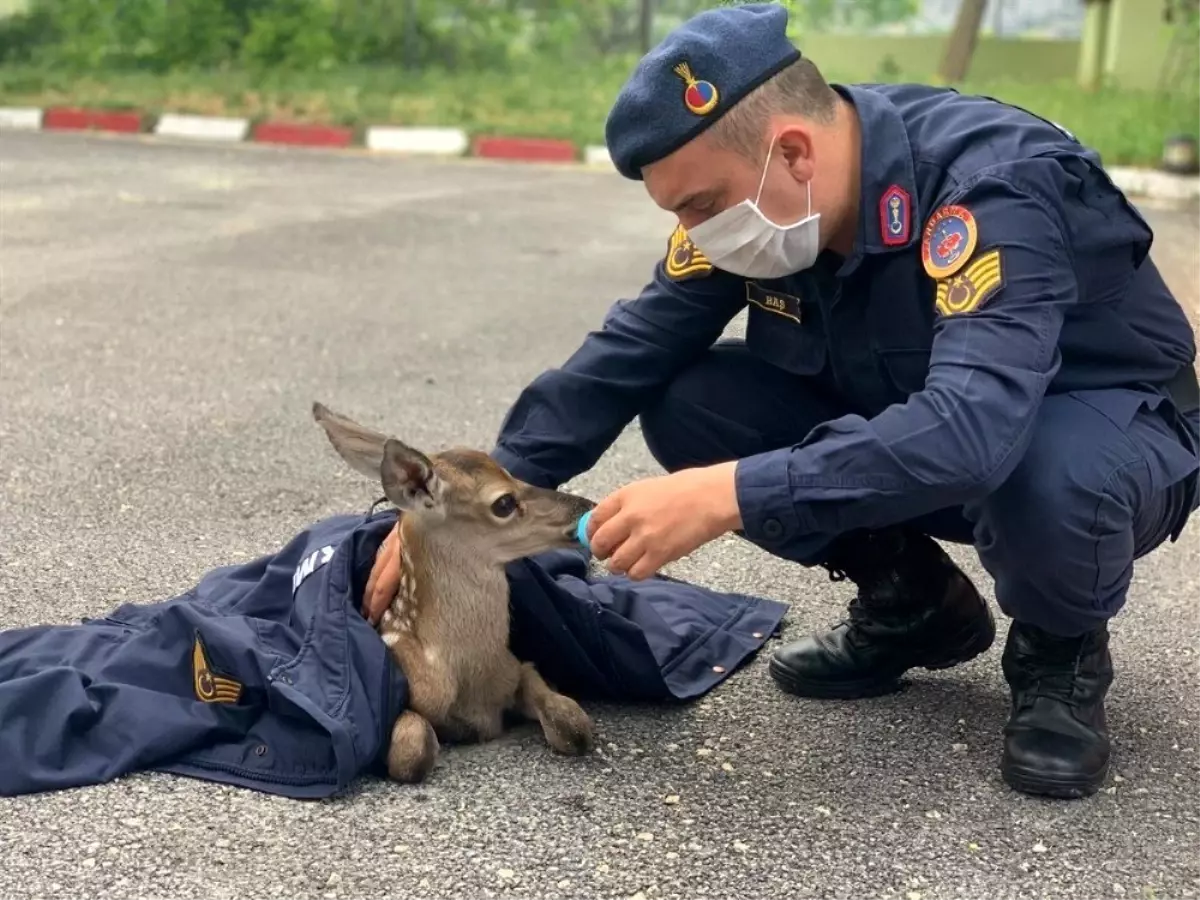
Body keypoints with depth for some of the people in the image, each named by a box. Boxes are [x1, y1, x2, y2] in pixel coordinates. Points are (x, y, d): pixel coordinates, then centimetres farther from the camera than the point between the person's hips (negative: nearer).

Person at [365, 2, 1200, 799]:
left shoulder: (997, 186, -35)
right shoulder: (738, 185, -15)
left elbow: (973, 433, -47)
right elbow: (630, 352, -12)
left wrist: (728, 493, -50)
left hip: (1113, 426, -5)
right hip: (902, 419, 6)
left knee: (1043, 475, -42)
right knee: (686, 403, -15)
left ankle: (1061, 652, -5)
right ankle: (914, 604, 5)